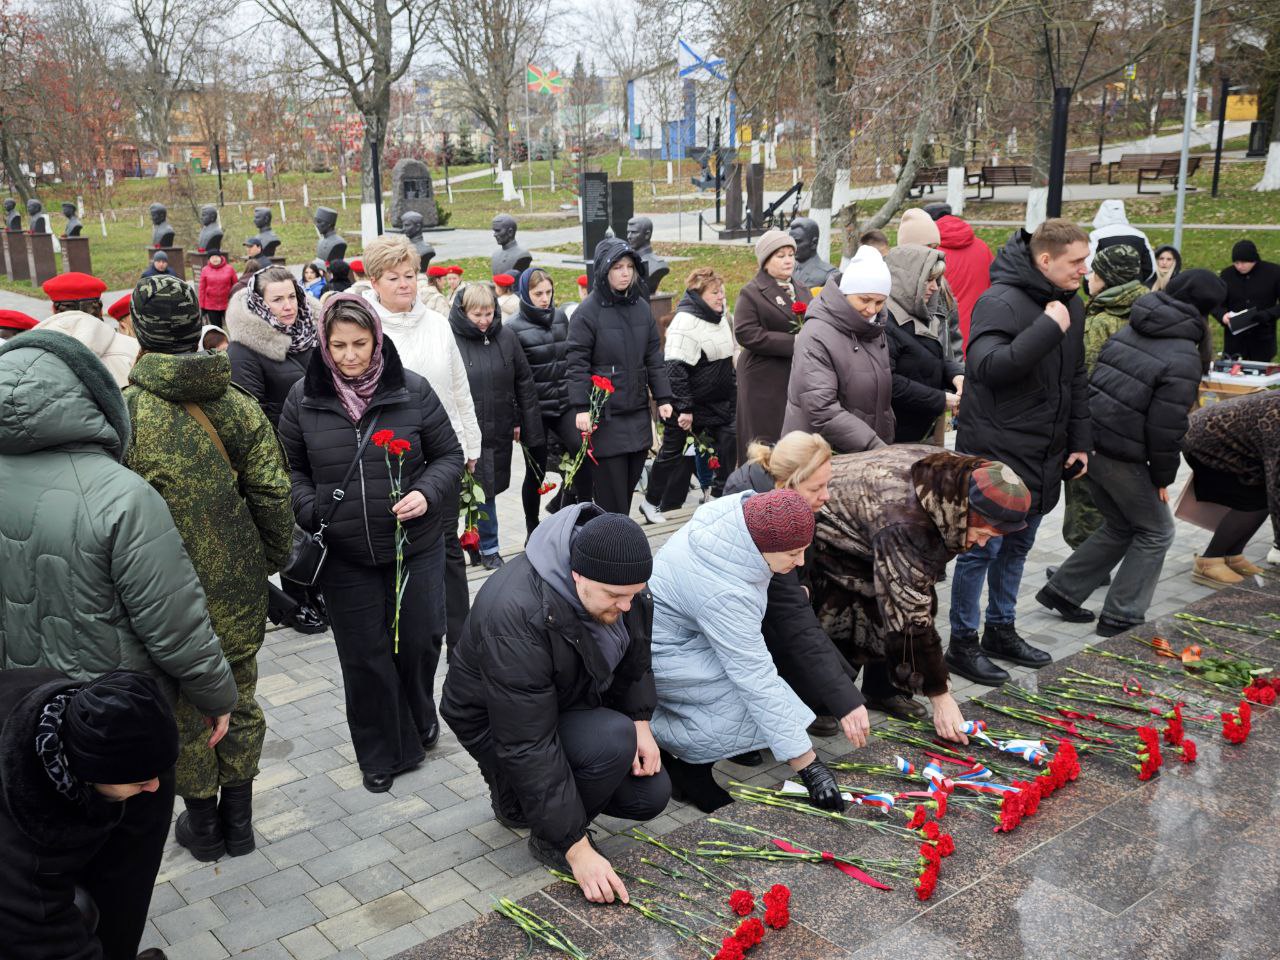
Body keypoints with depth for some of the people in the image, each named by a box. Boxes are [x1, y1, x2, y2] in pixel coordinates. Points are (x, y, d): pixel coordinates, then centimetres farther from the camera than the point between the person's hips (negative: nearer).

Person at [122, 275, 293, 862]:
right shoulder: (239, 406, -6)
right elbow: (273, 497, -4)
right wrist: (272, 562, 12)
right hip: (238, 593, 3)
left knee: (186, 709, 16)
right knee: (238, 702, 19)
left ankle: (203, 823, 33)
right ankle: (238, 818, 33)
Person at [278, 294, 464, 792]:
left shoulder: (412, 391, -5)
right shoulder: (304, 397, -1)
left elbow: (449, 455, 2)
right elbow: (291, 468, 9)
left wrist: (427, 493, -16)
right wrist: (311, 512, -8)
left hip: (415, 545, 0)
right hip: (344, 554, 1)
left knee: (418, 640, 10)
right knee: (364, 656, 7)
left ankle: (418, 721, 41)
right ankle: (381, 755, 26)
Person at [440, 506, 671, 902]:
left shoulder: (620, 583, -17)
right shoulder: (517, 616, -39)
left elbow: (635, 657, 3)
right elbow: (528, 746, -36)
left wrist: (641, 722, -12)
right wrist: (577, 848, -32)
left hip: (574, 706, 7)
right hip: (498, 725, -7)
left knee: (651, 794, -2)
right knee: (613, 741, -32)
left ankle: (521, 803, 16)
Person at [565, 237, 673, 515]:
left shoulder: (641, 307, 9)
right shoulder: (588, 312, -9)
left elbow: (653, 357, 14)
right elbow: (577, 364, -10)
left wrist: (663, 398, 10)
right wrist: (581, 408, -15)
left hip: (637, 413, 6)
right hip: (604, 416, -5)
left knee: (629, 483, 11)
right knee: (610, 491, -2)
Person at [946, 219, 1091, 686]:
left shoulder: (1069, 303, 10)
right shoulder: (1000, 301, -17)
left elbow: (1076, 379, 18)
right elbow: (986, 366, -32)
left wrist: (1079, 441, 15)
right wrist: (1048, 328, -30)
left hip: (1043, 455, 8)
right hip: (996, 452, -8)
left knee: (1018, 545, 18)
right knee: (982, 548, 0)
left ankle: (1001, 629, 32)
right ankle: (963, 644, 12)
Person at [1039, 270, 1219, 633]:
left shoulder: (1126, 332, 8)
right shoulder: (1184, 358, -14)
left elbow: (1093, 383, 13)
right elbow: (1166, 427, -16)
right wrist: (1162, 477, -4)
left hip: (1088, 442, 8)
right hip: (1122, 456, -8)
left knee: (1119, 525, 24)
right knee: (1155, 532, 13)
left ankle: (1062, 590, 24)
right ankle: (1121, 616, 16)